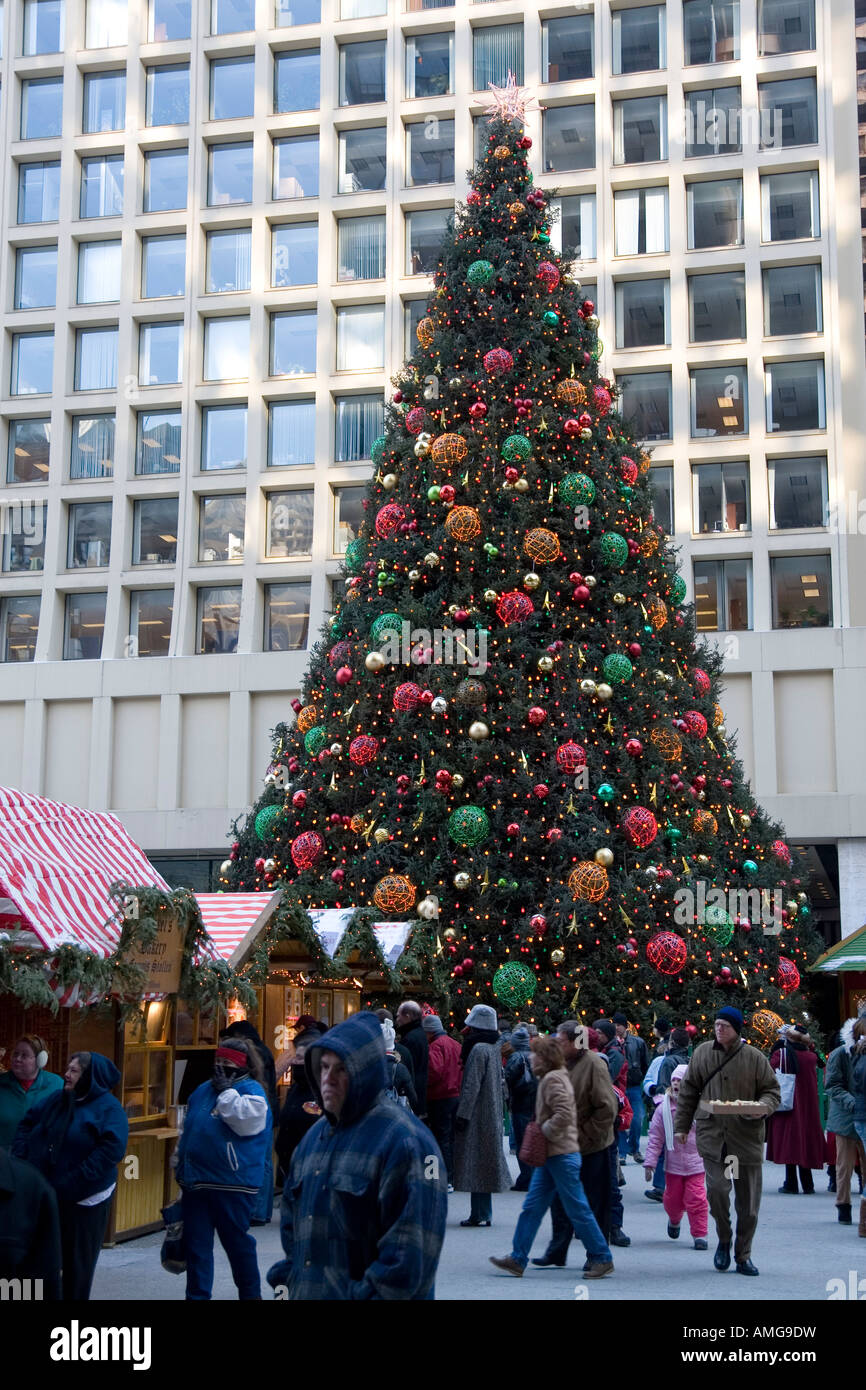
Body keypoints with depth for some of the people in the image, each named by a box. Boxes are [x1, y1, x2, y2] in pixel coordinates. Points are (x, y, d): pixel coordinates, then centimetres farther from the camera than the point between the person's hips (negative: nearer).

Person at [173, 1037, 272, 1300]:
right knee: (195, 1244, 8)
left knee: (237, 1243, 4)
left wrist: (226, 1090, -16)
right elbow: (187, 1131, 25)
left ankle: (250, 1294, 21)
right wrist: (179, 1162, 23)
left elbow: (244, 1120, -25)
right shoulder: (203, 1091, 16)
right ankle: (197, 1296, 15)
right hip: (195, 1182, 6)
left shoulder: (252, 1091, -4)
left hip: (232, 1184, -6)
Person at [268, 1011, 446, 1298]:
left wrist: (376, 1292, -18)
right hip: (305, 1291, 7)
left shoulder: (404, 1140, -14)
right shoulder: (315, 1136, 12)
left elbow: (411, 1241, -17)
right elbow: (291, 1218, 20)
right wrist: (289, 1278, 10)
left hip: (359, 1292, -7)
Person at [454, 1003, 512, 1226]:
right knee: (485, 1162, 13)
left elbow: (472, 1085, -20)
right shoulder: (493, 1047, 11)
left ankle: (479, 1214, -5)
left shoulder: (478, 1049, -17)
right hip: (492, 1114, 9)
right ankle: (484, 1213, 18)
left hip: (478, 1115, -9)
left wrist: (462, 1115, -18)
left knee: (477, 1162, -6)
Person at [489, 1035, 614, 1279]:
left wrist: (542, 1133, -15)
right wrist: (540, 1132, 17)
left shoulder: (553, 1079, -15)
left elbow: (563, 1115, -25)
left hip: (561, 1154, -10)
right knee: (532, 1207, 8)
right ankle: (518, 1259, 10)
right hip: (551, 1155, 10)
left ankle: (602, 1259, 7)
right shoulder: (553, 1078, 16)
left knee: (578, 1209, -2)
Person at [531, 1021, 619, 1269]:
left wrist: (585, 1135, -17)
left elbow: (607, 1109, -18)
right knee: (560, 1201, 11)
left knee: (595, 1203, 5)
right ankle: (557, 1251, 19)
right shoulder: (564, 1064, 7)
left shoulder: (594, 1065, -16)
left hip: (592, 1147, -7)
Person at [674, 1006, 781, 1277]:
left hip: (746, 1137, 0)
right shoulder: (702, 1053, 5)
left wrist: (764, 1105, -16)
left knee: (748, 1200, 4)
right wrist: (681, 1126, 9)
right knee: (717, 1189, -15)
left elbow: (772, 1090, 7)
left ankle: (743, 1255, 20)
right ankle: (724, 1240, 12)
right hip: (712, 1136, 0)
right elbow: (688, 1092, 11)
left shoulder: (754, 1058, 1)